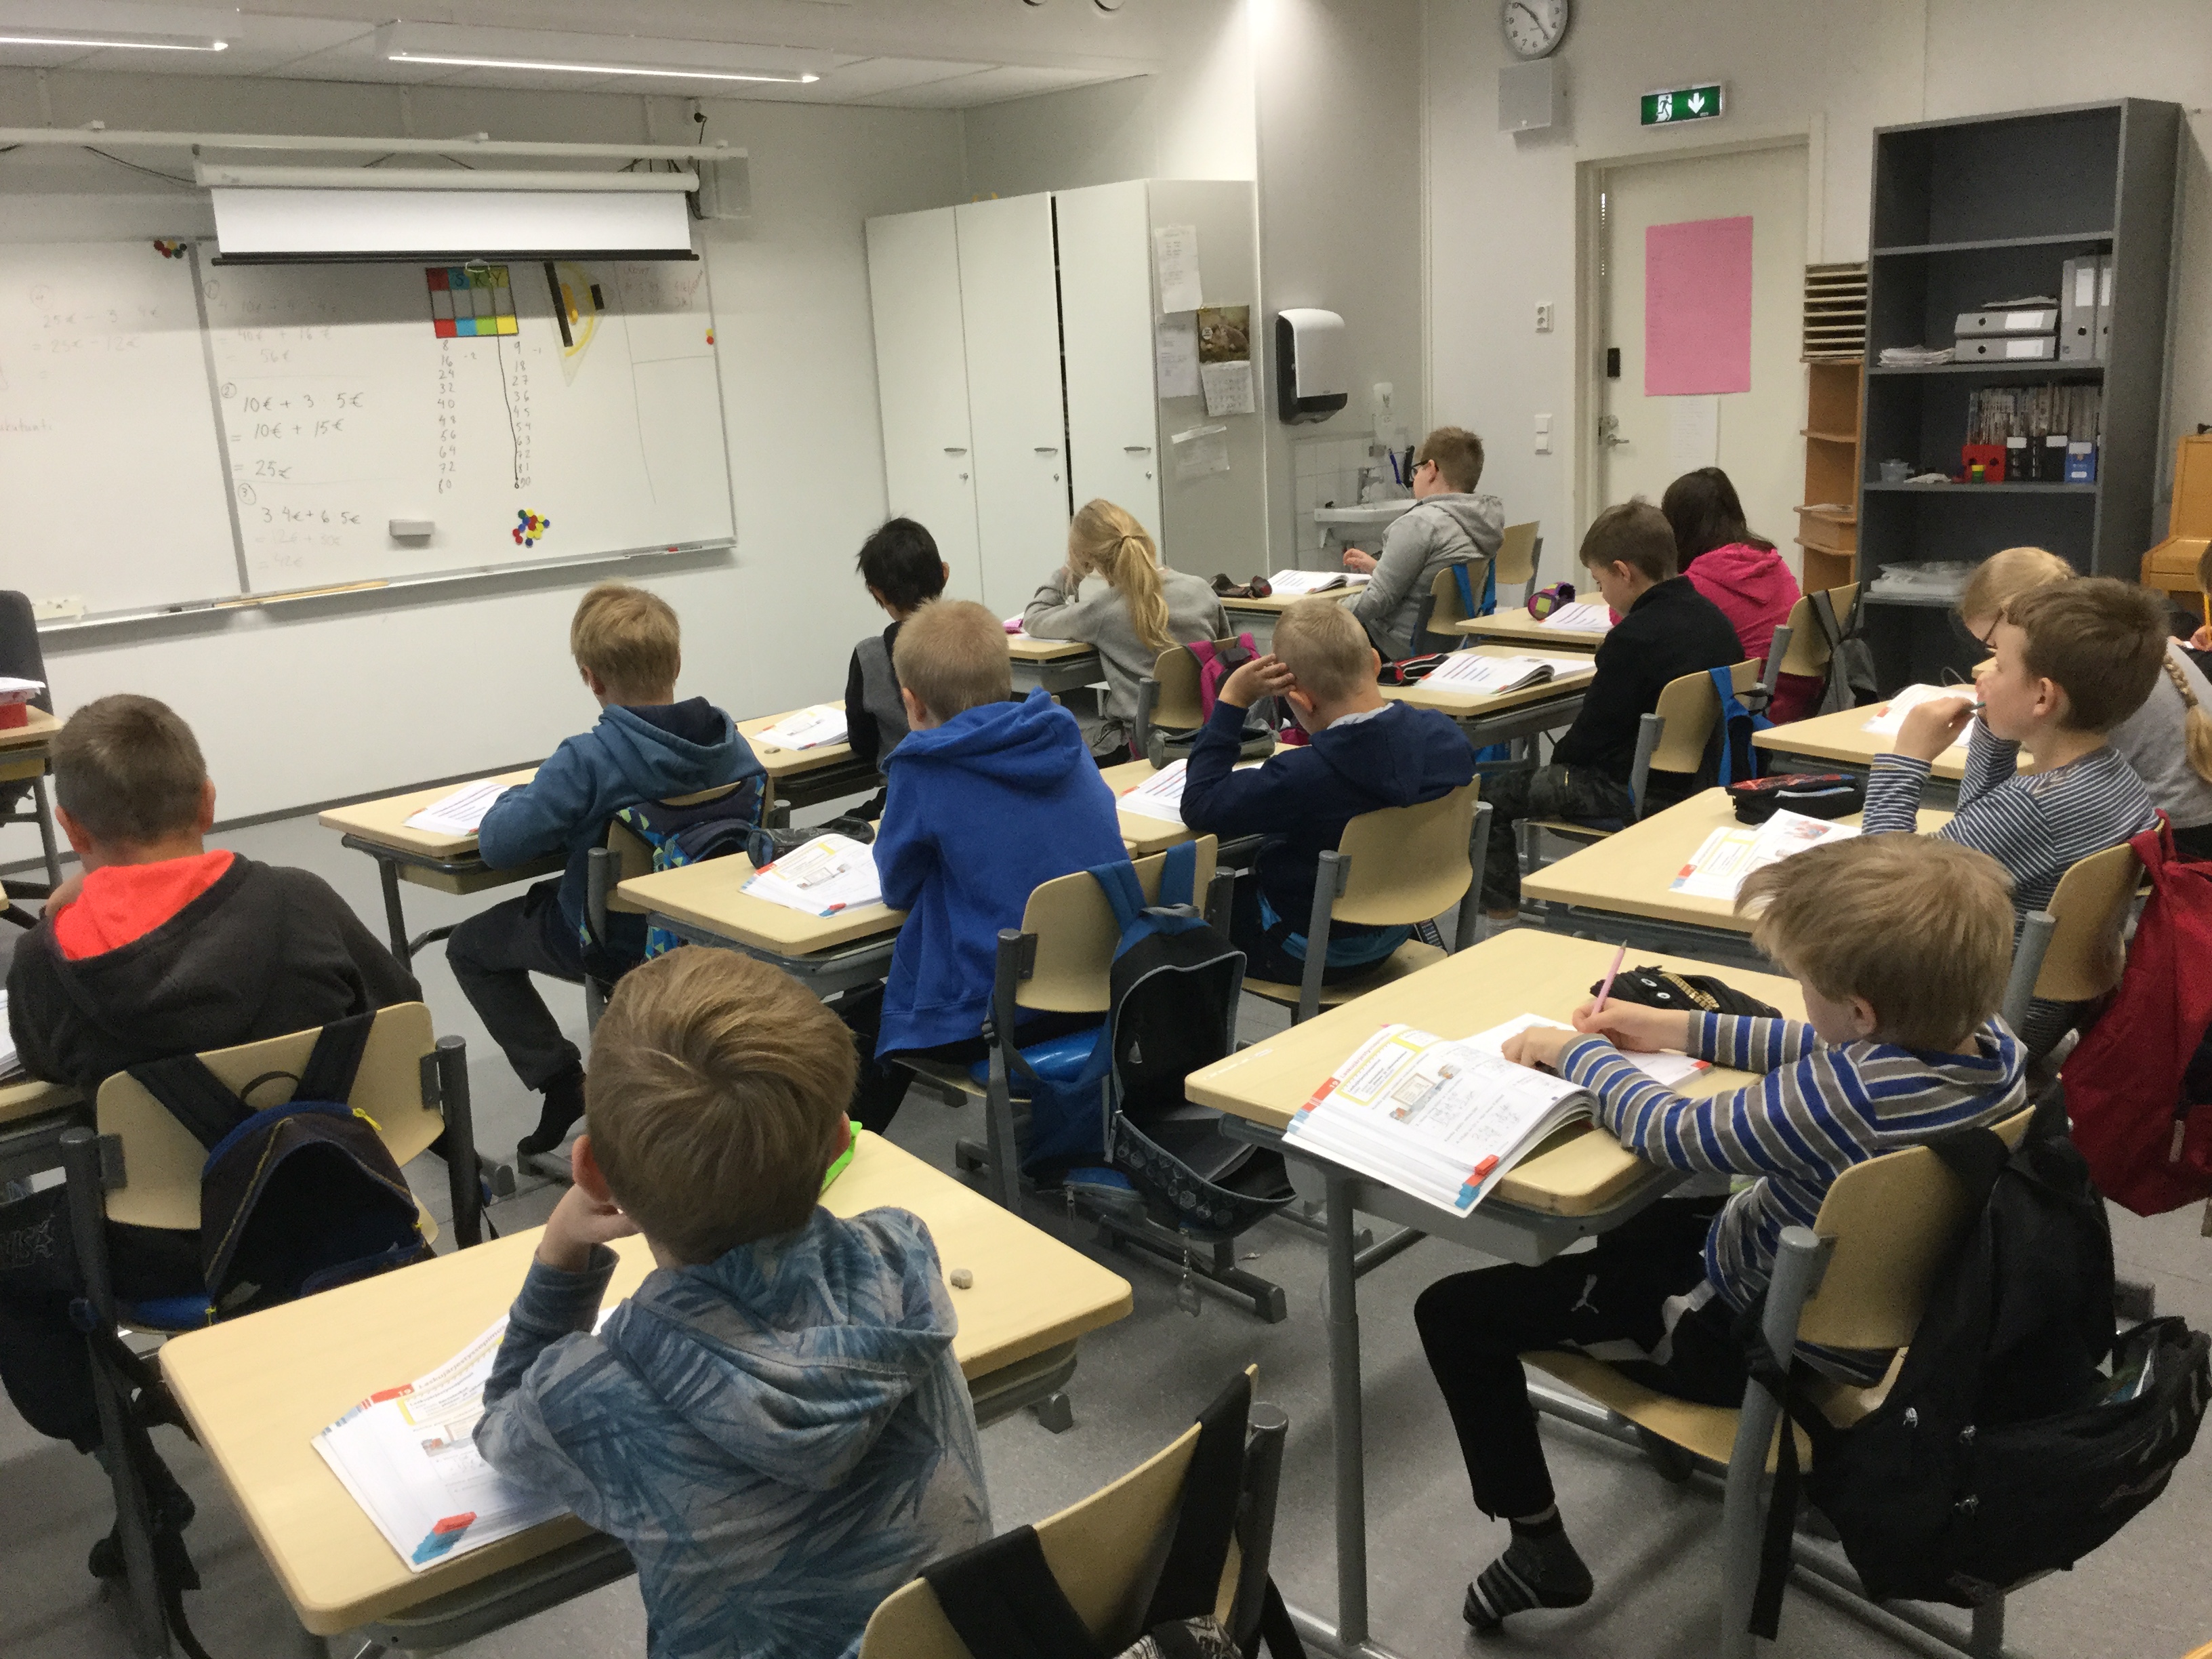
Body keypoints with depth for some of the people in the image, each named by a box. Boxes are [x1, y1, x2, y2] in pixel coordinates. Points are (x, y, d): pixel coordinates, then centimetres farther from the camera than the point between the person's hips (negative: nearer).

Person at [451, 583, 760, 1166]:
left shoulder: (587, 761, -30)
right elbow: (749, 808, 7)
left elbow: (498, 844, -27)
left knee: (469, 947, 20)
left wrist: (517, 799, -4)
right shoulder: (726, 737, -12)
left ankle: (561, 1081, 14)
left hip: (613, 942, -6)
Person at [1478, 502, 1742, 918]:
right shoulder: (1712, 617, 4)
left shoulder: (1633, 638, -22)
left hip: (1644, 793, -10)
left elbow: (1595, 731, -15)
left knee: (1490, 792, -3)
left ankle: (1499, 900, 15)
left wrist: (1561, 756, 7)